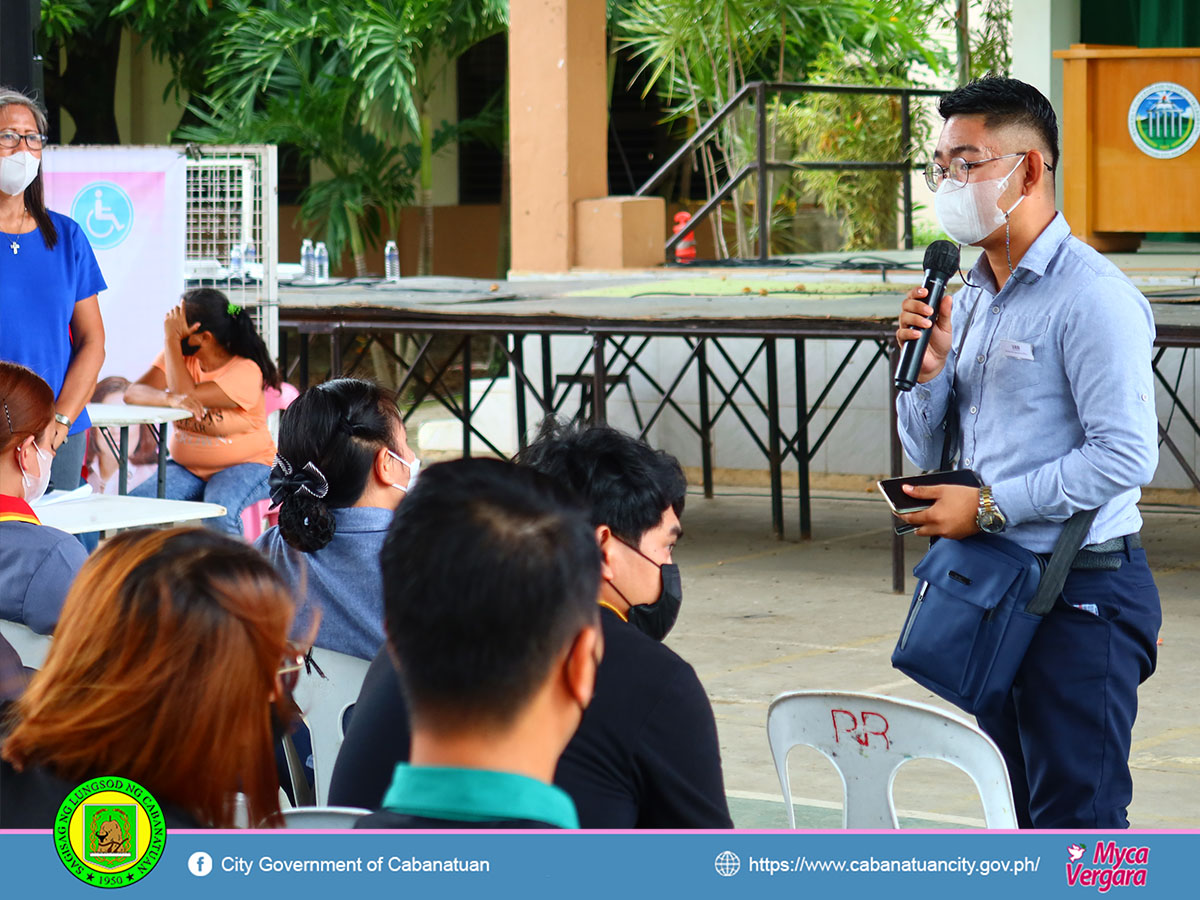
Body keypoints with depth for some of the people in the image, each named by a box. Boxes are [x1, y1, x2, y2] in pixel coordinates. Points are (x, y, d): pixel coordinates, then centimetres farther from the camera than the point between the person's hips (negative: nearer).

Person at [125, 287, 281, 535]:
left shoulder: (246, 372, -16)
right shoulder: (177, 356, 2)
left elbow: (187, 394, -25)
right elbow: (133, 393, -11)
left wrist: (171, 339, -19)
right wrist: (170, 399, -33)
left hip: (244, 465, -5)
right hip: (186, 466, 5)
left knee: (220, 512, -37)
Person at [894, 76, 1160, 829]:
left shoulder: (1092, 297, -13)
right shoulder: (970, 298, 14)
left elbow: (1126, 455, -21)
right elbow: (930, 454, 18)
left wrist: (991, 506, -18)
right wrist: (928, 368, -2)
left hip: (1080, 596, -9)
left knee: (1080, 824, -7)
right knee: (1034, 817, 13)